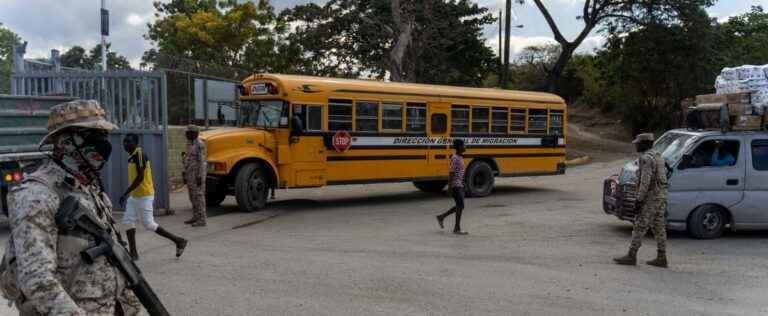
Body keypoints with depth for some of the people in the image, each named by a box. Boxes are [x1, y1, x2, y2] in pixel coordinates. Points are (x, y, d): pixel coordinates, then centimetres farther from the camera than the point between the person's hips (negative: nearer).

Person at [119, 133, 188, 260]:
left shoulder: (139, 155, -18)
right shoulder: (132, 156, 11)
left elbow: (140, 177, -25)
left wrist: (126, 193, -27)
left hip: (144, 196, -9)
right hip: (134, 196, 9)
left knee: (149, 224, -5)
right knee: (128, 221, 3)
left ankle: (179, 241, 6)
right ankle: (133, 253, 9)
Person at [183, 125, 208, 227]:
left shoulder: (199, 144, -16)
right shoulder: (190, 144, 14)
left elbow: (201, 161, -20)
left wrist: (200, 176, -23)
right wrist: (185, 174, 20)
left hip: (197, 174, -10)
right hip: (191, 174, 10)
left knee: (198, 196, -8)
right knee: (193, 196, 14)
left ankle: (202, 219, -4)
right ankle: (196, 217, 23)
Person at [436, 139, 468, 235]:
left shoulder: (460, 157, 14)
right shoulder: (454, 158, -14)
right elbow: (451, 172, -18)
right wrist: (449, 186, -21)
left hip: (460, 186, 9)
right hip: (455, 186, -9)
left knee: (459, 206, 12)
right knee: (460, 206, -7)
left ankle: (441, 217, 22)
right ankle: (457, 228, -1)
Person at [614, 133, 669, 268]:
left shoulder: (646, 158, -16)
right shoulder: (657, 156, 16)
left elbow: (645, 181, -22)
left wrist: (639, 199, -19)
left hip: (651, 198, -10)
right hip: (661, 196, 10)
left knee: (639, 227, -4)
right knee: (659, 228, 10)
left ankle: (631, 256, -1)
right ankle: (661, 258, 12)